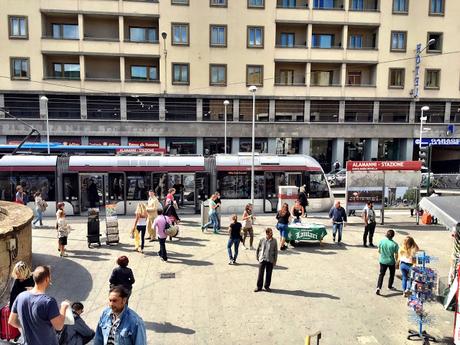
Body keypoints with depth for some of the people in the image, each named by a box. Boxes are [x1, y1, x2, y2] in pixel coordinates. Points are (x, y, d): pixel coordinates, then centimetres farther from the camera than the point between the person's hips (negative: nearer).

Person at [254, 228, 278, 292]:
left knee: (269, 274, 8)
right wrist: (257, 257, 10)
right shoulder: (262, 240, -2)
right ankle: (259, 286, 17)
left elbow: (276, 251, 2)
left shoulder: (274, 241, -3)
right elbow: (258, 249, 9)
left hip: (270, 260, 0)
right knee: (260, 274, 3)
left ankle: (267, 286, 24)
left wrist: (275, 261, 1)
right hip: (262, 260, 0)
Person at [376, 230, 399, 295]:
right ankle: (390, 286, 39)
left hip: (382, 261, 2)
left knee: (381, 274, 9)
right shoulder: (394, 244, -19)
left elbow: (379, 251, 0)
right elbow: (396, 255, -12)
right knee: (392, 274, 23)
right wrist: (397, 262, 4)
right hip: (391, 262, -2)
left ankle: (378, 287, -6)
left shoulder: (382, 241, -11)